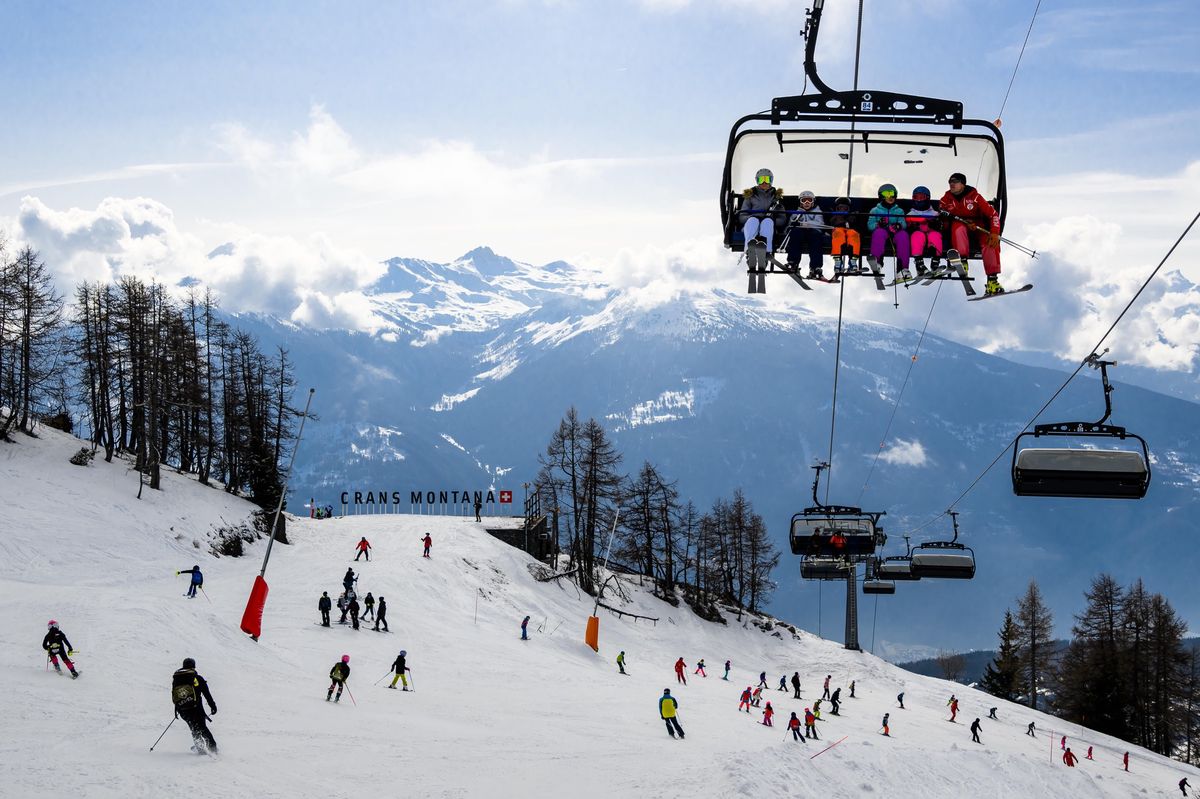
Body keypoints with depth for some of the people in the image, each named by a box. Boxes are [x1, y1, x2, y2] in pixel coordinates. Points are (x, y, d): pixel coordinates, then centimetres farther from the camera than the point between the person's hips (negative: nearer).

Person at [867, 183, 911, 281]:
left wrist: (899, 225, -19)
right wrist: (878, 224, -16)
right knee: (879, 232, -38)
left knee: (903, 234, -34)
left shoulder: (899, 211, 26)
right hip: (882, 233, -1)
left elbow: (903, 223, 7)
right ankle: (877, 260, -58)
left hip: (895, 233, 1)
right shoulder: (875, 210, 22)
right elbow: (870, 225, 7)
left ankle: (901, 268, -45)